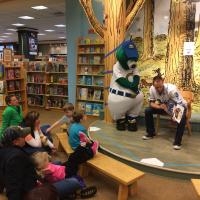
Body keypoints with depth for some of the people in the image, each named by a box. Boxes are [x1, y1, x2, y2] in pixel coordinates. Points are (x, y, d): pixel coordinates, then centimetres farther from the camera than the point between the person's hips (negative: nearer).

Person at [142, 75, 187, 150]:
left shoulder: (171, 89, -34)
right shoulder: (152, 89, -20)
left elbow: (179, 105, -34)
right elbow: (151, 103, -10)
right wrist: (159, 107, -31)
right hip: (165, 106, 5)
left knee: (182, 118, -38)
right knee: (148, 111, -13)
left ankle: (177, 142, -23)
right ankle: (150, 133, 3)